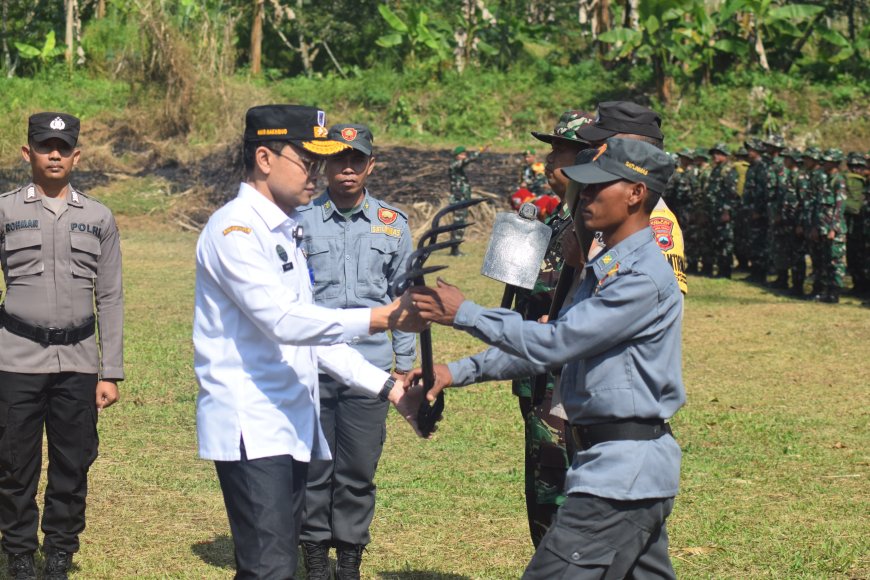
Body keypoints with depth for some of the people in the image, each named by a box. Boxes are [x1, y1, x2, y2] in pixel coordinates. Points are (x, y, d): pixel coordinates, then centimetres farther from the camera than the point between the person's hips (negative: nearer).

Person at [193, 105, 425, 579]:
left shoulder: (284, 232, 19)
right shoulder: (235, 229, -10)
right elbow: (283, 322, -22)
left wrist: (388, 386, 15)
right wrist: (379, 319, -27)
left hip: (290, 427, 9)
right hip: (251, 429, -9)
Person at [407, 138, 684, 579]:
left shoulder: (643, 276, -17)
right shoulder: (605, 266, 17)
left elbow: (555, 342, -20)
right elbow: (552, 342, 17)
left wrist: (464, 315, -14)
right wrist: (457, 372, 8)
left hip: (622, 472, -10)